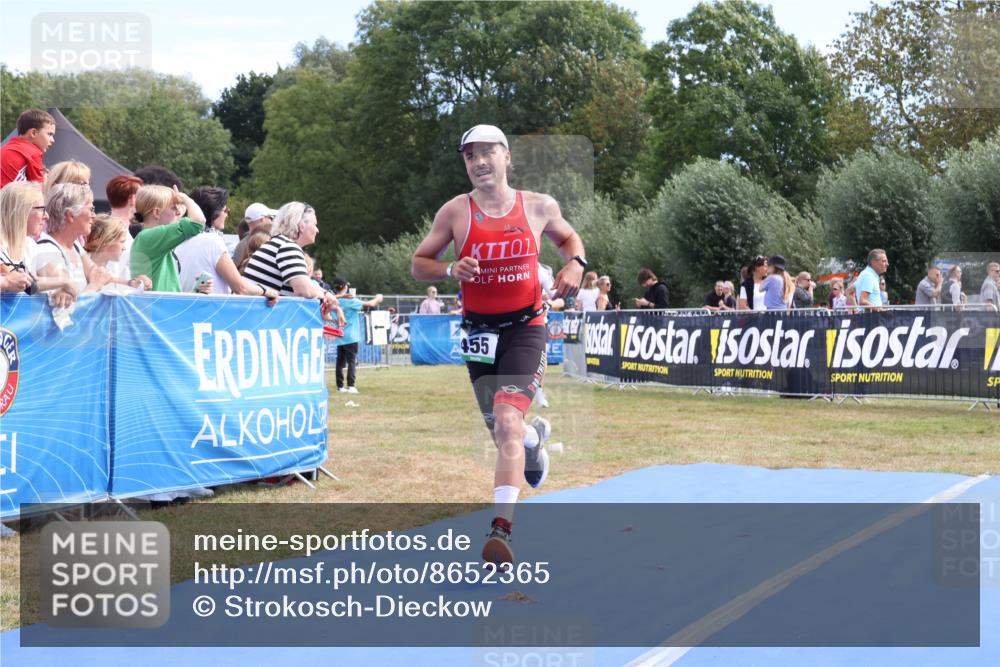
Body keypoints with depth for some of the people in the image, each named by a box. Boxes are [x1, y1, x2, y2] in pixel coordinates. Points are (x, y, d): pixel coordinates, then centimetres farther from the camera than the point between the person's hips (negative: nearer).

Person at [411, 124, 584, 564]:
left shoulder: (539, 207, -1)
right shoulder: (455, 212, -3)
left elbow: (568, 237, 20)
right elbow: (419, 264, 4)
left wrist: (575, 264, -2)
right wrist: (450, 270, -17)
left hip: (526, 327, -2)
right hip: (480, 330, 2)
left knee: (507, 419, -21)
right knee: (502, 429, 11)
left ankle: (501, 528, -25)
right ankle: (535, 436, 51)